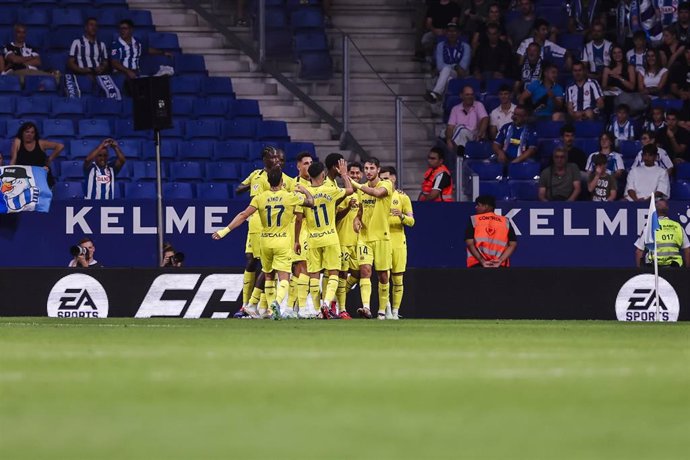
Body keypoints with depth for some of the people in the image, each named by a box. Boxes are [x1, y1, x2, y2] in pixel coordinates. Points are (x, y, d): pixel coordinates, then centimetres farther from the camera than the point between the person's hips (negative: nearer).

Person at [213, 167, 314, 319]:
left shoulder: (260, 198, -5)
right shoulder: (290, 197, -6)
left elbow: (243, 215, -10)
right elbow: (310, 202, 9)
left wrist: (225, 230, -8)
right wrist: (304, 190, 29)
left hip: (265, 241, 2)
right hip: (283, 242, -2)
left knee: (269, 276, 19)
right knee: (283, 278, -6)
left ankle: (272, 309, 22)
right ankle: (277, 301, -34)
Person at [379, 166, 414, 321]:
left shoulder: (402, 197, 4)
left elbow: (411, 221, 2)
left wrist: (402, 216, -18)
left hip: (398, 240, 0)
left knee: (397, 279, 2)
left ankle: (395, 311, 7)